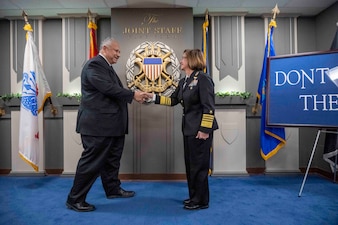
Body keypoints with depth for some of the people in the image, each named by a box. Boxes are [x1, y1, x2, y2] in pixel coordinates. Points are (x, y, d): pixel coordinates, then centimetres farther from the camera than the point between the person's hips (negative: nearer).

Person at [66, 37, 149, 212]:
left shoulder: (107, 66, 18)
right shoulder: (94, 64, -13)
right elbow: (109, 88, -23)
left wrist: (135, 96, 4)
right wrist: (133, 95, -16)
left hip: (110, 124, 10)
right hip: (97, 124, -10)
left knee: (111, 159, 19)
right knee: (92, 161, -2)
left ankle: (113, 189, 36)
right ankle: (75, 199, 13)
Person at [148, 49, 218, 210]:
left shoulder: (203, 78, -13)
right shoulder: (183, 81, 13)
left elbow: (209, 107, -17)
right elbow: (172, 100, 15)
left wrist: (205, 129, -20)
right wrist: (153, 97, 9)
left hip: (201, 129, -9)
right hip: (188, 128, 9)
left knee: (199, 164, 1)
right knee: (190, 164, 15)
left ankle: (201, 201, 17)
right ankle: (194, 196, 31)